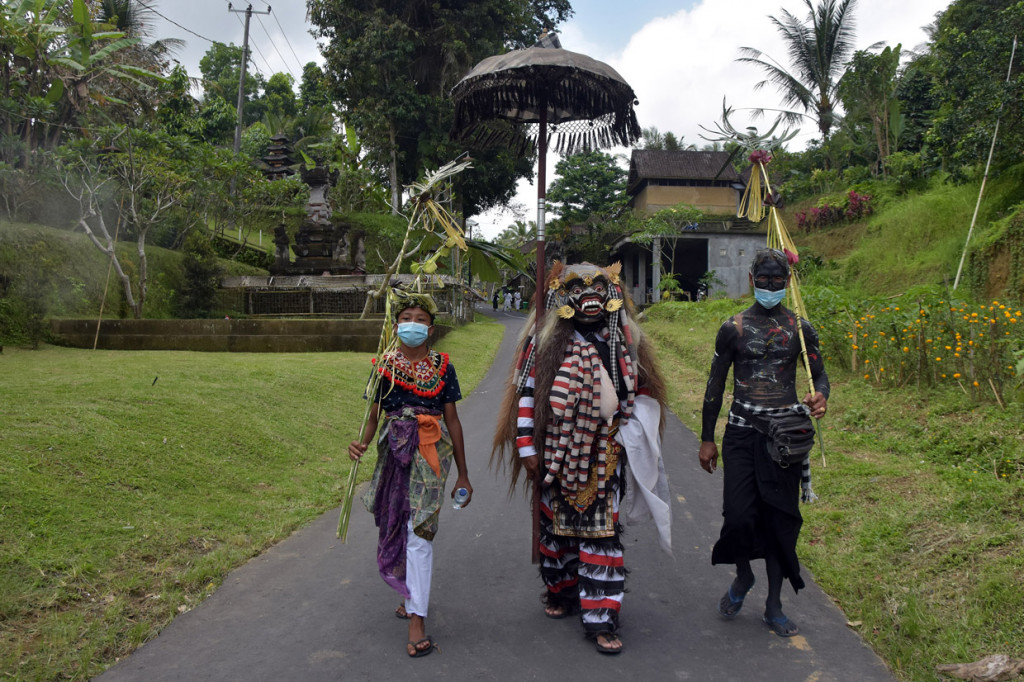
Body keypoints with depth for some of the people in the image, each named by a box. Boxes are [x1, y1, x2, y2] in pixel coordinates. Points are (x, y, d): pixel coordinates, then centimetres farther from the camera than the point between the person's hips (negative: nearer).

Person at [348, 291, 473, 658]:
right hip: (394, 452, 3)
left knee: (418, 531, -8)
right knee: (396, 527, 13)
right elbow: (373, 415, 4)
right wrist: (362, 443, -20)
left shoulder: (442, 366, 2)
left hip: (431, 452, -2)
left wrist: (463, 475, 6)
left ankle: (416, 619, -1)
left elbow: (452, 420, 5)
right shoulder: (384, 365, 4)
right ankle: (413, 594, 37)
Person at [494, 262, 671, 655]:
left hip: (605, 457, 1)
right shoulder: (545, 342, -4)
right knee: (557, 524, 13)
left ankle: (600, 620, 9)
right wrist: (526, 448, -6)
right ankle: (560, 592, 38)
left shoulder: (624, 342, 5)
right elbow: (526, 395, -4)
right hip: (558, 456, -1)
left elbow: (642, 393, 14)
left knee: (603, 533, 0)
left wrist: (629, 438, 7)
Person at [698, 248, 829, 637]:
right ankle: (742, 577, 23)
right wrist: (707, 439, 6)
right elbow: (716, 383, 6)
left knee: (780, 519, 6)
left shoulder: (800, 328, 5)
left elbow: (819, 375, 9)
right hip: (742, 431, -1)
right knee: (739, 513, -9)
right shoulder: (733, 328, 2)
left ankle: (774, 607, 20)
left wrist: (821, 396, -17)